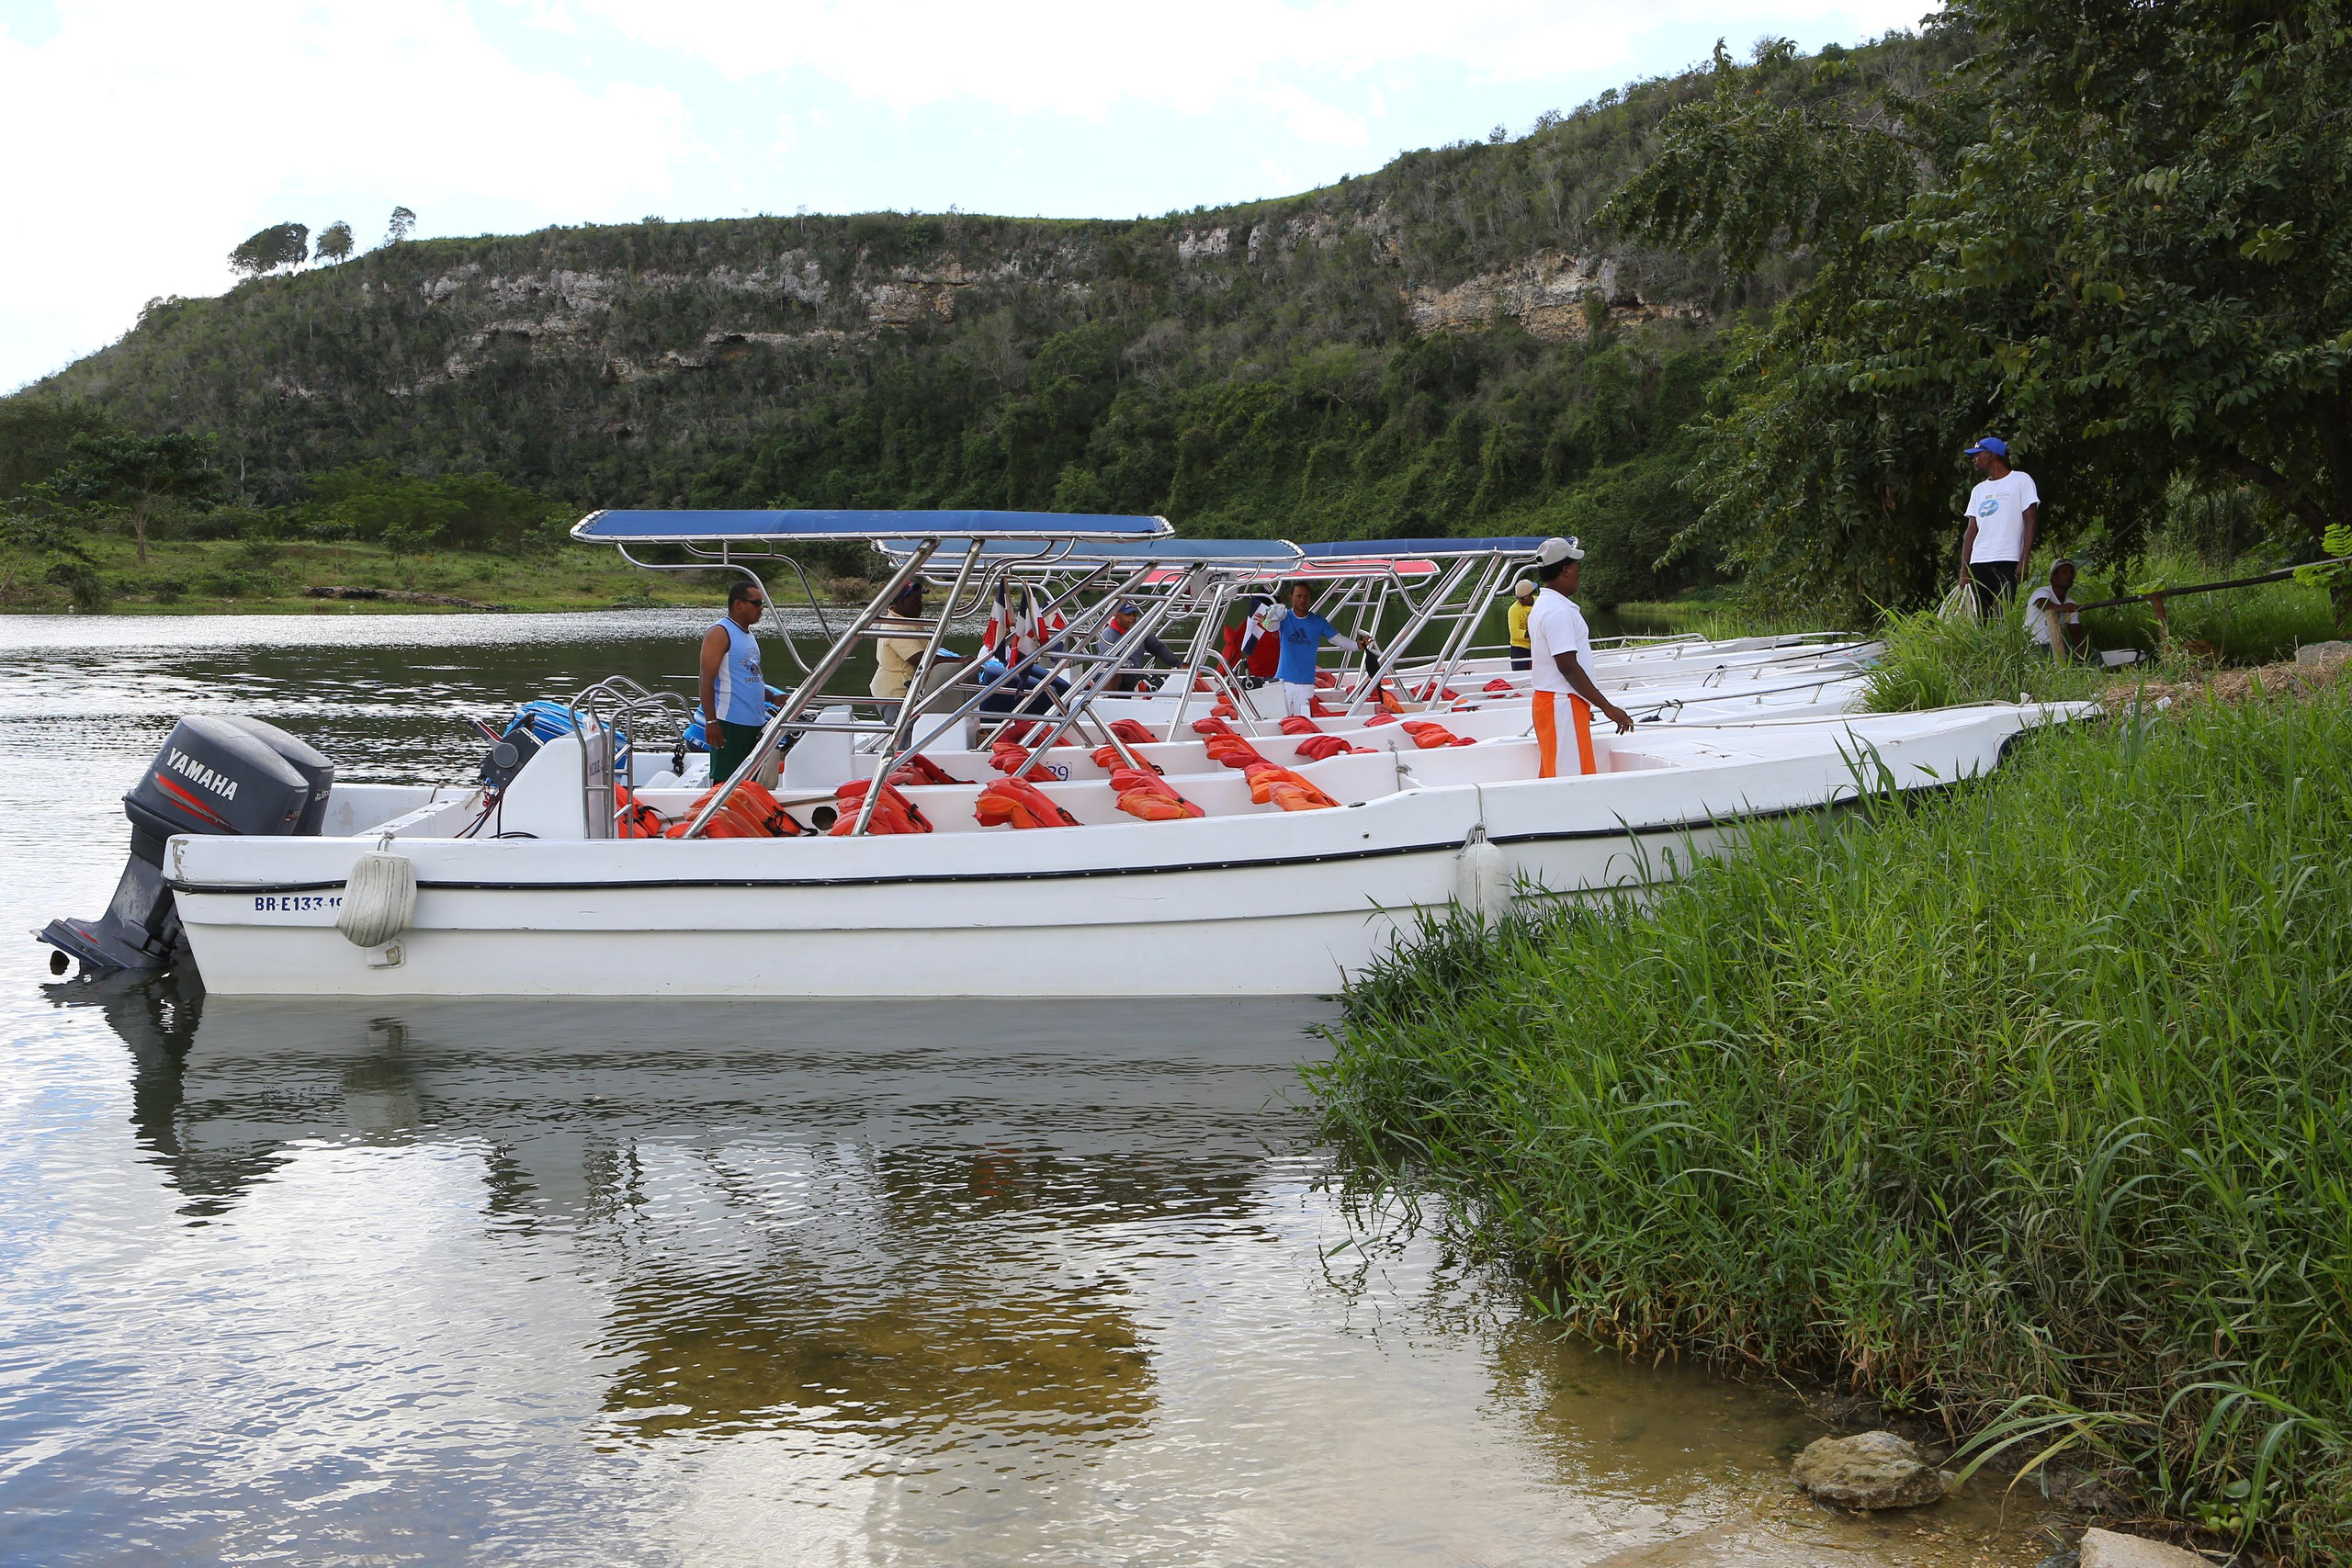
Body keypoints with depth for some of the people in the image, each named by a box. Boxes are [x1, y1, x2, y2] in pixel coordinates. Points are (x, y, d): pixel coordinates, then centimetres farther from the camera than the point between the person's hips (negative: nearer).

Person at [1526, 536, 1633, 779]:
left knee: (1551, 777, 10)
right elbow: (1568, 667, -21)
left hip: (1547, 700, 10)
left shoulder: (1542, 605, 15)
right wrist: (1608, 708, -18)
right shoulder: (1558, 611, -17)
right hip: (1562, 704, -10)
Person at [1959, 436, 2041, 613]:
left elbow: (2031, 522, -2)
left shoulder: (2021, 480, 4)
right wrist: (1964, 570, 8)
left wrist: (2024, 561, -12)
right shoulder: (1979, 490, 21)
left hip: (2007, 561, -5)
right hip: (1978, 563, 5)